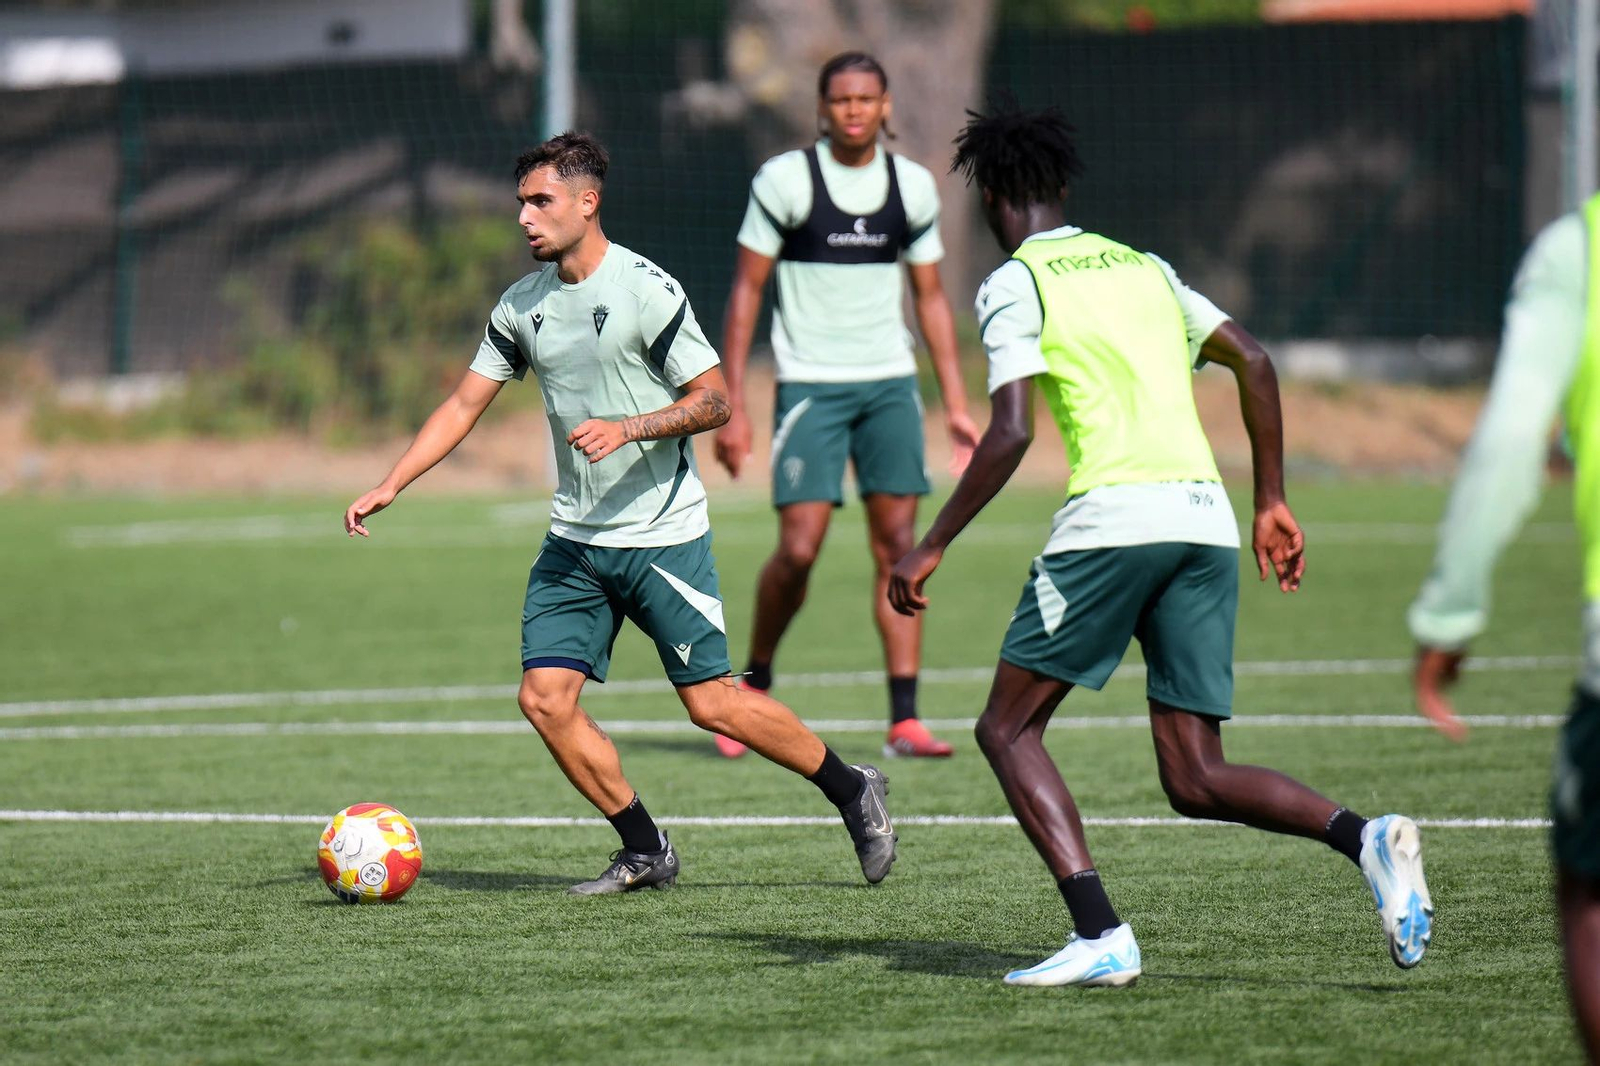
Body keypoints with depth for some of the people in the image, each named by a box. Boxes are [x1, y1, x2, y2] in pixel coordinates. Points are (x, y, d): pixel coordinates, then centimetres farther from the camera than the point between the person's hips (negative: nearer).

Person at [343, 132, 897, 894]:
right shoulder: (522, 305, 7)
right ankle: (645, 853, 7)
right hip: (573, 542, 6)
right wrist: (389, 487, 5)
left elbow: (714, 400, -12)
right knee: (545, 698, -6)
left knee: (710, 703, -7)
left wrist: (625, 428, -25)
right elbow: (463, 405, 13)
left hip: (662, 536, -6)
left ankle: (852, 791, 14)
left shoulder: (646, 290, -12)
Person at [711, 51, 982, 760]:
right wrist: (732, 405, -7)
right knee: (799, 548, -10)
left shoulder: (912, 187, 6)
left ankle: (904, 721, -3)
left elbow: (930, 297, 15)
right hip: (809, 383, -3)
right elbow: (746, 290, -2)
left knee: (898, 542, -4)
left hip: (890, 382, 3)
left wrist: (956, 404, 11)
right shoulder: (783, 181, -5)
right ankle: (755, 684, 14)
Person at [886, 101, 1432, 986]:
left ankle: (1099, 936, -9)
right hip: (1205, 520, 6)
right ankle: (1363, 837, -16)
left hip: (1112, 519, -6)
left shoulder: (1013, 285, 2)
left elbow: (1009, 434, -9)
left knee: (1008, 729, 7)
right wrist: (1271, 504, 23)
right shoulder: (1143, 267, 22)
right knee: (1196, 779, 9)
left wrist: (931, 548, -3)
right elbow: (1254, 364, 19)